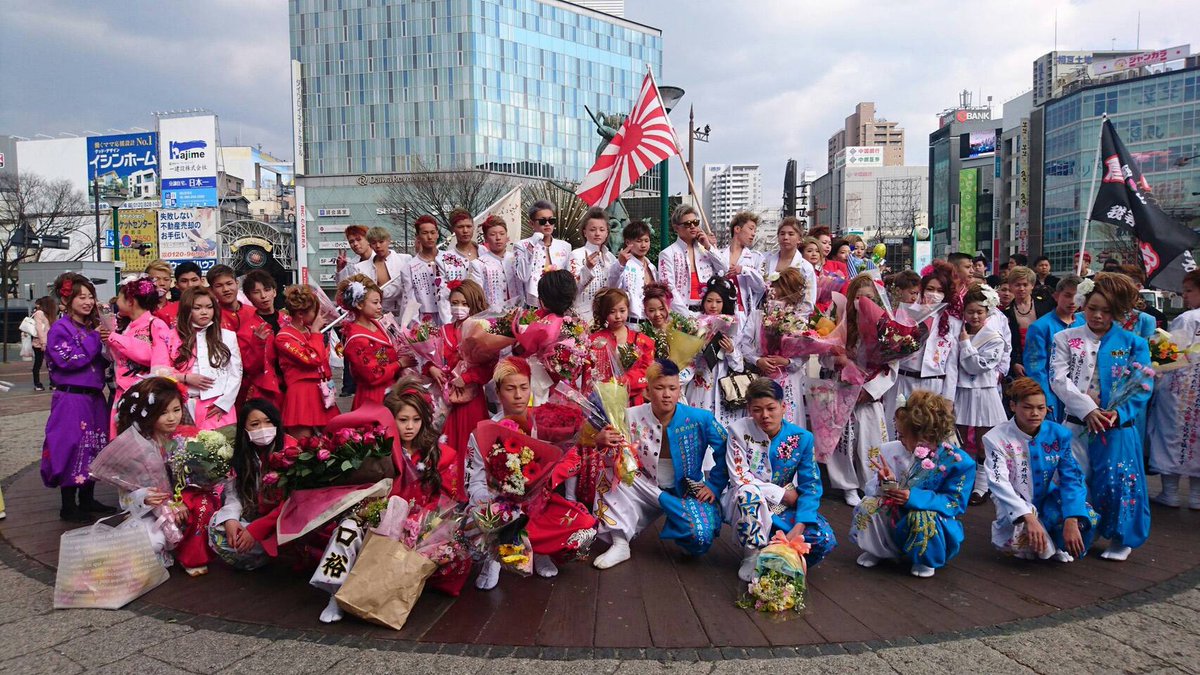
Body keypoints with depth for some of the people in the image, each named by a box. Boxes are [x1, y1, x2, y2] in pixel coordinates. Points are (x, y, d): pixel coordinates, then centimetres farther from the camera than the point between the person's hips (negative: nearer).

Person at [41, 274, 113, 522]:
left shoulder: (93, 327, 12)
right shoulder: (59, 329, -9)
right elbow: (68, 359, -21)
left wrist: (106, 345, -1)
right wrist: (94, 340, -17)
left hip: (94, 397, 8)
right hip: (71, 398, -8)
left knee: (94, 447, 12)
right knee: (72, 447, -4)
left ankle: (87, 499, 24)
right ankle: (68, 506, 6)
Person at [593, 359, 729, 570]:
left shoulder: (700, 419, -15)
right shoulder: (633, 418, -12)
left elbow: (725, 452, -4)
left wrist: (714, 486, -8)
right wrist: (604, 442, -31)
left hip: (688, 492, -2)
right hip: (648, 488, 2)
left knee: (701, 537, -30)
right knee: (610, 472, -22)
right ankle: (620, 544, -13)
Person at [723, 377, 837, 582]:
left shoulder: (801, 438, -7)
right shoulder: (739, 429, -12)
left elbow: (810, 487, -9)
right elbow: (739, 478, -17)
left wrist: (799, 527, -23)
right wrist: (783, 494, -17)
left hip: (782, 510, 2)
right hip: (745, 505, -2)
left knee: (825, 539, -22)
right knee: (749, 492, -38)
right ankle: (752, 555, -17)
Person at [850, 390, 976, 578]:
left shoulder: (958, 461, -18)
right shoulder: (901, 452, -5)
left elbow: (955, 503, -20)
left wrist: (914, 497, -33)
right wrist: (889, 482, -23)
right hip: (899, 521, 4)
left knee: (922, 517, -37)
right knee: (867, 506, -19)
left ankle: (925, 561, -5)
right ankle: (877, 550, 9)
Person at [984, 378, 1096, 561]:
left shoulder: (1058, 434, -6)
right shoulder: (996, 438, -14)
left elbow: (1072, 478, -12)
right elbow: (999, 484, -23)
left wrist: (1071, 521, -27)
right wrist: (1029, 517, -37)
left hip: (1050, 501, 3)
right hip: (1016, 508, -3)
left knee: (1087, 518, -27)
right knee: (1024, 536, -36)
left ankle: (1058, 546, 8)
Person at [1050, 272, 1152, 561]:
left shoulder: (1132, 343, 2)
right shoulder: (1066, 338, 4)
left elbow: (1142, 388, -3)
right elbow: (1059, 379, -7)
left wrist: (1119, 413, -19)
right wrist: (1087, 409, -18)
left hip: (1118, 427, -1)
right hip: (1076, 425, 1)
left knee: (1118, 482, 0)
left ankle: (1122, 538, 21)